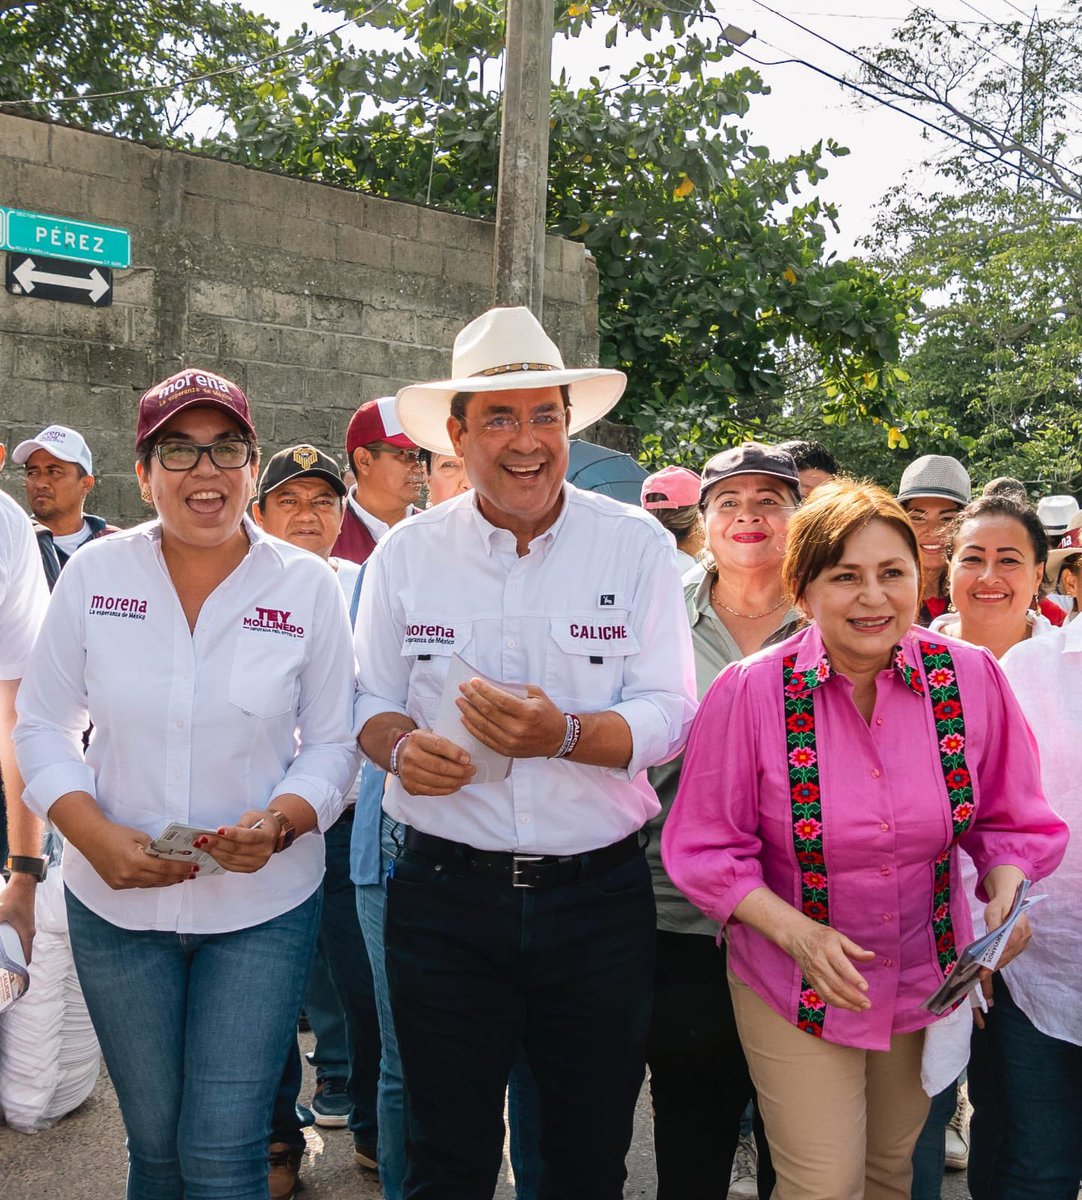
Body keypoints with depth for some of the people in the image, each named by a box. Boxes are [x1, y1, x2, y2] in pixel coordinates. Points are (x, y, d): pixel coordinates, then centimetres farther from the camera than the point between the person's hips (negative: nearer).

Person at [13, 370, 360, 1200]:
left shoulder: (308, 586, -5)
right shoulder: (94, 573, -3)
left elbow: (333, 742, 0)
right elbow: (43, 723, 2)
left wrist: (280, 821, -20)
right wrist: (93, 833, -14)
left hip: (262, 906, -1)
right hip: (115, 901, 2)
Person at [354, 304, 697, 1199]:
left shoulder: (637, 545, -4)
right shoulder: (406, 553, 0)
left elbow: (671, 718, -7)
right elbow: (372, 701, 7)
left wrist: (566, 735, -25)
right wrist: (401, 747, -16)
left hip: (600, 898, 0)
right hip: (446, 898, 1)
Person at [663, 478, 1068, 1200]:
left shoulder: (971, 678, -12)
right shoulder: (749, 693, -19)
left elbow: (1011, 821, 3)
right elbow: (707, 849, -11)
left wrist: (1006, 891, -16)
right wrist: (798, 933, -22)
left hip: (932, 980, 3)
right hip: (795, 988, -3)